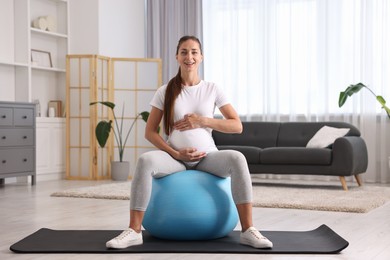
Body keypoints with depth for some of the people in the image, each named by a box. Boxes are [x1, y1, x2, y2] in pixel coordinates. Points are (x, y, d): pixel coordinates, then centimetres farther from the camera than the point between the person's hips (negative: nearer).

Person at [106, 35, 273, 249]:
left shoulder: (212, 89, 5)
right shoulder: (165, 92, 3)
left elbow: (237, 126, 0)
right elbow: (150, 132, 1)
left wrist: (202, 121, -13)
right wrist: (175, 153, -13)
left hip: (206, 156, 1)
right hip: (176, 157, 0)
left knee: (237, 159, -32)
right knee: (145, 161, -34)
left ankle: (248, 231, -29)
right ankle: (134, 231, -28)